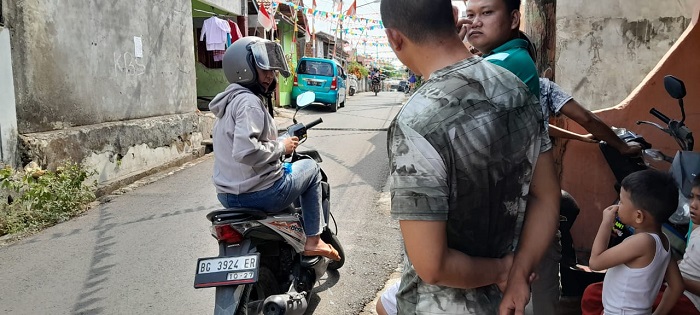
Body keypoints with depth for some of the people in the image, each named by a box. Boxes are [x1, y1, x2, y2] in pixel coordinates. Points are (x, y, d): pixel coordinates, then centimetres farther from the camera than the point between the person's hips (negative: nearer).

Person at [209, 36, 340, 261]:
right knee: (311, 167, 14)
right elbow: (245, 151, -32)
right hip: (259, 195, -9)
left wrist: (277, 142, 22)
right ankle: (313, 241, 14)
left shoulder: (230, 100, 13)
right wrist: (281, 147, -17)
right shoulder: (249, 102, -18)